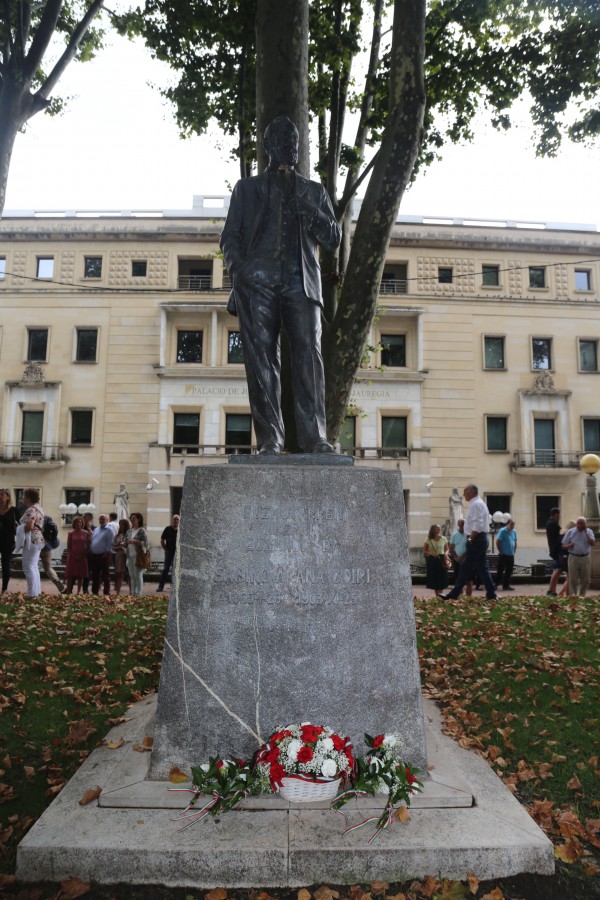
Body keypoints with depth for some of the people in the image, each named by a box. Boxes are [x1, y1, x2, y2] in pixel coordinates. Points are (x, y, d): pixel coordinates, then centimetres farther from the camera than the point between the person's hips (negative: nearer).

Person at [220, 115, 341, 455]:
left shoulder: (314, 191, 25)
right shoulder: (247, 188, 22)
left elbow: (334, 238, 18)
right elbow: (231, 237, 14)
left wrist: (310, 212, 1)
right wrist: (239, 276, -2)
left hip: (302, 282, 1)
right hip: (258, 283, 0)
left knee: (309, 354, -15)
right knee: (262, 360, -8)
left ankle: (315, 437, -19)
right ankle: (270, 439, -7)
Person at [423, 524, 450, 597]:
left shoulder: (443, 539, 4)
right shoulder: (429, 540, -1)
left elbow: (446, 549, 13)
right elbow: (424, 551, 1)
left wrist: (446, 554, -8)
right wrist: (431, 553, -17)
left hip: (442, 559, 2)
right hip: (432, 560, -1)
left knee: (442, 577, -3)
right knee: (434, 578, -3)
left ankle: (440, 594, 7)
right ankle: (437, 595, 5)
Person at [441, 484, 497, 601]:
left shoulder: (475, 504, -14)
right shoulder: (479, 503, 18)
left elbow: (477, 526, -22)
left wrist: (470, 539, -19)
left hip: (476, 540, -10)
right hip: (480, 539, 10)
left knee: (466, 568, -5)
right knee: (482, 568, 10)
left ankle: (454, 594, 0)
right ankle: (491, 594, 11)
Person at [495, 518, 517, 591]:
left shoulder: (514, 532, 9)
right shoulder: (502, 531, -11)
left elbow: (515, 542, 19)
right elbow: (497, 541, -13)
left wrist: (514, 551, 12)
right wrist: (500, 551, -10)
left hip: (511, 555, 6)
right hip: (503, 555, -6)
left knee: (509, 571, 8)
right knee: (500, 571, -2)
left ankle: (506, 585, 15)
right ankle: (495, 584, 5)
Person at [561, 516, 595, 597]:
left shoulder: (589, 531, 6)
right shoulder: (570, 532, 5)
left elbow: (592, 543, -9)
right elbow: (564, 545, 5)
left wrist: (586, 533, -12)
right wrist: (568, 546, -18)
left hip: (586, 558, 1)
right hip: (573, 557, -1)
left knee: (585, 578, 6)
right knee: (573, 578, -2)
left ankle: (582, 594, 19)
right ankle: (573, 594, 5)